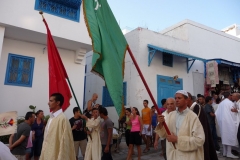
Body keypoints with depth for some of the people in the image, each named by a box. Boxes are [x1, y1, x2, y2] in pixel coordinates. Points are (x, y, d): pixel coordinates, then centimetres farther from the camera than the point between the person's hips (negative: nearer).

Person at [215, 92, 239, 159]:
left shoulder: (221, 103, 8)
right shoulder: (230, 103, -10)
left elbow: (217, 113, 3)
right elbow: (233, 113, -10)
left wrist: (220, 121, 13)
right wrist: (235, 121, 2)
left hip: (222, 122, 6)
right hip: (229, 122, -6)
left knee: (224, 136, 11)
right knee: (230, 136, 0)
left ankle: (224, 152, 17)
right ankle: (229, 153, 0)